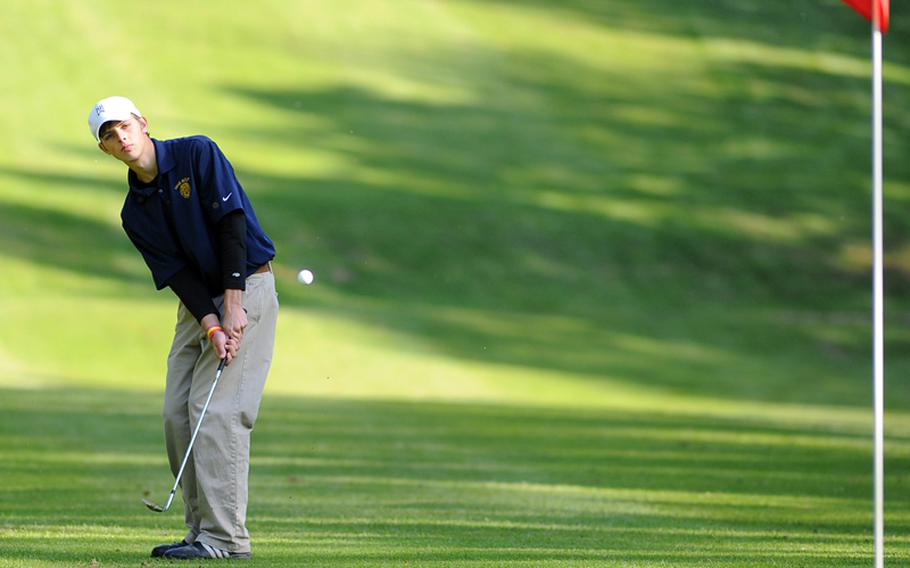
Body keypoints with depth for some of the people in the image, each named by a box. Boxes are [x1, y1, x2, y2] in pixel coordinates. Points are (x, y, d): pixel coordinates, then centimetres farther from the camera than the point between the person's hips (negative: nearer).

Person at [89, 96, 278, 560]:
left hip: (247, 287, -7)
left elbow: (232, 222, -16)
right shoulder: (134, 212, 6)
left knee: (215, 408, -16)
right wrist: (212, 327, -19)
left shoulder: (197, 154, -10)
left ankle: (225, 536, -17)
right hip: (198, 303, 7)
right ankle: (203, 532, 5)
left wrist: (233, 305, -22)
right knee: (178, 414, -1)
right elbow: (176, 272, -3)